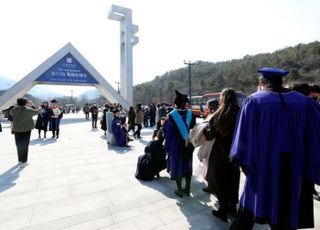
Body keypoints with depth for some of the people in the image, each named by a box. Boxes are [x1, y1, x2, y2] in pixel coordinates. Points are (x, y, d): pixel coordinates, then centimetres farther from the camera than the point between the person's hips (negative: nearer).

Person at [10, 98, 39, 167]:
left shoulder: (14, 110, -5)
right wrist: (32, 106, 14)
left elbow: (11, 112, 18)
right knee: (25, 145, 4)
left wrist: (17, 106, 18)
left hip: (17, 130, 3)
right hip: (26, 129, -3)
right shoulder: (28, 110, -12)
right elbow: (36, 112, 4)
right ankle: (23, 162, 7)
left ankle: (20, 160, 27)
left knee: (19, 145, 15)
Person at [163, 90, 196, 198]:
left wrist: (167, 145, 2)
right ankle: (187, 188, 26)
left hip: (176, 145, -3)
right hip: (188, 144, 3)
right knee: (187, 165, 17)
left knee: (177, 166, 10)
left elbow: (166, 130, -7)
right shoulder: (191, 114, -4)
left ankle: (179, 190, 18)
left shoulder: (171, 115, -12)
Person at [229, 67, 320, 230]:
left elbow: (244, 134, -11)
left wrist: (242, 160, -3)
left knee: (247, 214, 14)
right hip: (294, 171, 3)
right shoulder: (305, 102, 0)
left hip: (261, 167, -3)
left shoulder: (254, 101, -10)